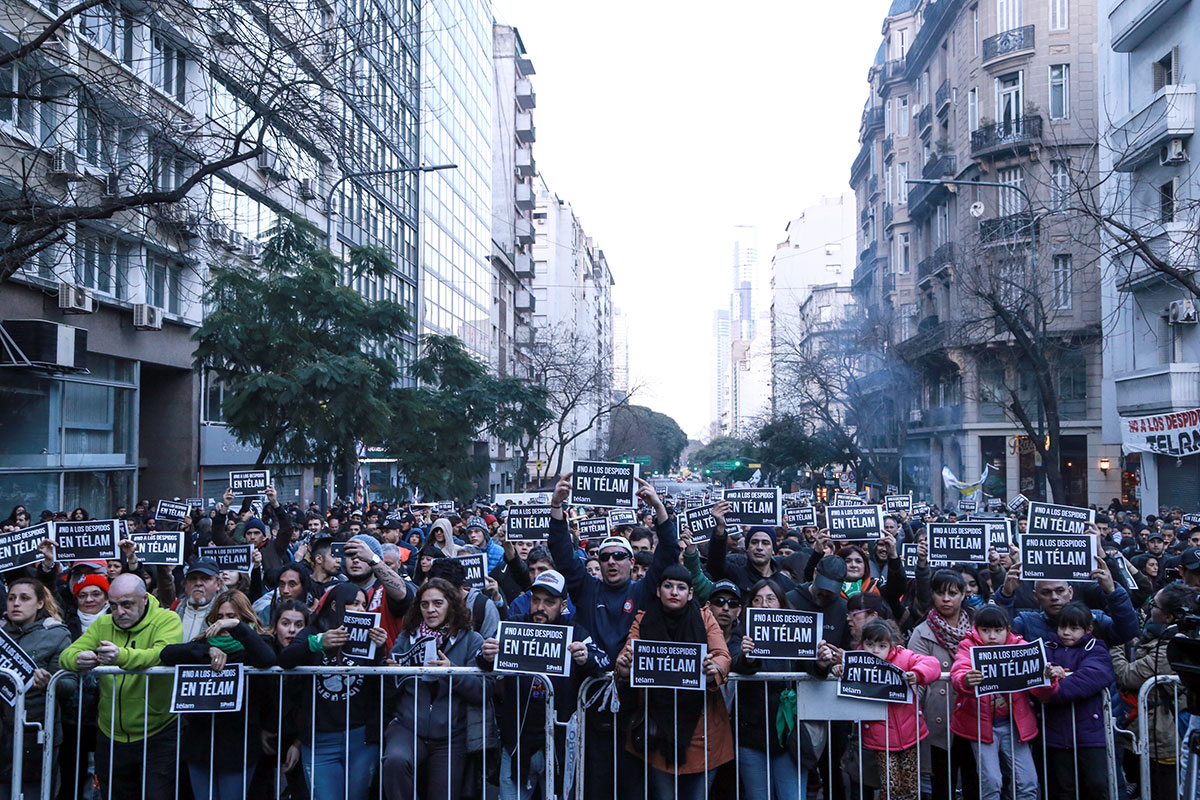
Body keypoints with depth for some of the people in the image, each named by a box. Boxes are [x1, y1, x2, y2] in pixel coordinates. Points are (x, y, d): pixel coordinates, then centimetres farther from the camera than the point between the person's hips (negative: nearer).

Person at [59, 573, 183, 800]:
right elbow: (67, 654, -3)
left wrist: (122, 656, -43)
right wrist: (78, 659, -27)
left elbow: (164, 654, -27)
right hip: (111, 737, 5)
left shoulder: (168, 620, -9)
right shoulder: (102, 625, 7)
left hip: (158, 735, -5)